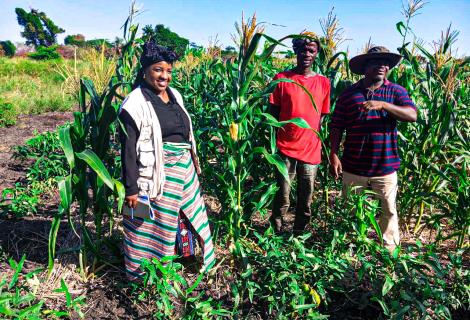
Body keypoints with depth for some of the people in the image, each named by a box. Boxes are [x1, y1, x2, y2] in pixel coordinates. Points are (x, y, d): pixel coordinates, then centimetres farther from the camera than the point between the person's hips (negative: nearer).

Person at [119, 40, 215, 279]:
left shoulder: (174, 95, 8)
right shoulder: (135, 105, -15)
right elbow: (128, 149, -15)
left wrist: (193, 161, 20)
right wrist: (131, 189, -16)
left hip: (184, 169, 8)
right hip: (156, 175, -8)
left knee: (191, 214, 21)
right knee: (153, 227, 6)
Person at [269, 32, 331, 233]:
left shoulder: (324, 83, 6)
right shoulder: (281, 79, 0)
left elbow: (323, 118, 12)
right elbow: (273, 114, 3)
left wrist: (320, 147, 6)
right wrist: (272, 144, -3)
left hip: (312, 151, 2)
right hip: (285, 149, -2)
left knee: (306, 203, 11)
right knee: (282, 200, 5)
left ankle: (299, 235, 30)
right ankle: (276, 235, 26)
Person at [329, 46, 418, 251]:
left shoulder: (396, 91, 2)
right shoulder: (349, 93, 2)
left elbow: (412, 115, -13)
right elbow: (336, 127, 2)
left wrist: (383, 104, -25)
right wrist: (334, 155, -7)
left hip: (386, 167, 0)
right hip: (353, 167, 1)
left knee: (389, 210, 10)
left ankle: (389, 248, 29)